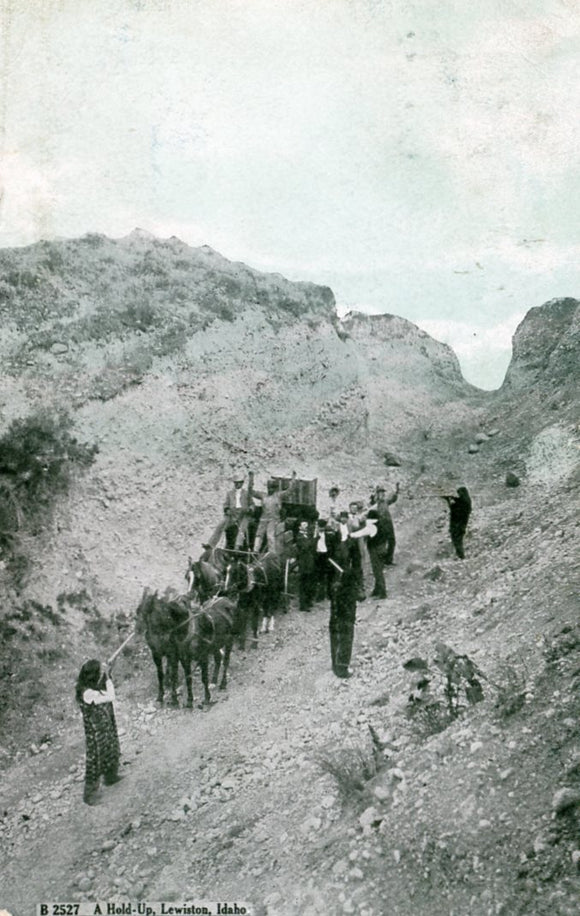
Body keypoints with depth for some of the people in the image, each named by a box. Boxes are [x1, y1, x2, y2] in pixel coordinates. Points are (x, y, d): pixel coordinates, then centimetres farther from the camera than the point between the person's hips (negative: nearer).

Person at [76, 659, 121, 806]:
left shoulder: (95, 686, -8)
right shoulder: (88, 693, -34)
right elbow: (111, 696, -30)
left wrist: (106, 675, -5)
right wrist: (108, 677, -23)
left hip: (106, 727, 9)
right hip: (95, 731, -9)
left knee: (111, 751, 28)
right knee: (95, 760, 6)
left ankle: (111, 777, 52)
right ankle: (89, 794, 23)